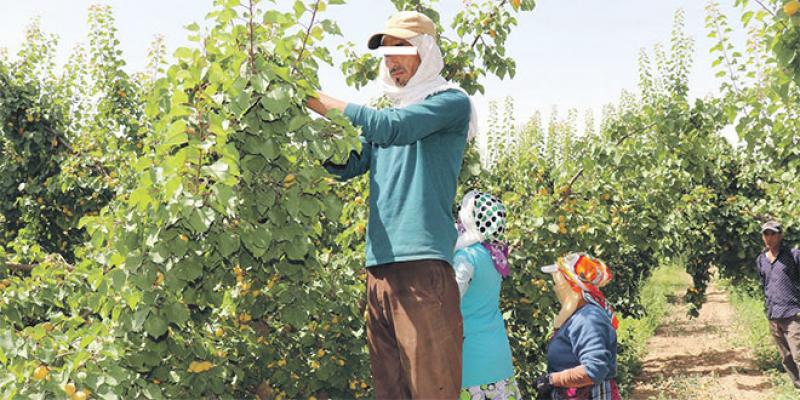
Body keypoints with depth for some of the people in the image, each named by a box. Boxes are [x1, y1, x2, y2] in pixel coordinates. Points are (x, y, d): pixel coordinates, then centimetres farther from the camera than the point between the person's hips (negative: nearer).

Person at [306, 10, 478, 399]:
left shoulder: (451, 101, 1)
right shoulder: (389, 109, 24)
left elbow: (391, 128, -15)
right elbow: (348, 165, 17)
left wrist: (322, 102, -9)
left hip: (421, 264, -7)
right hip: (379, 266, 7)